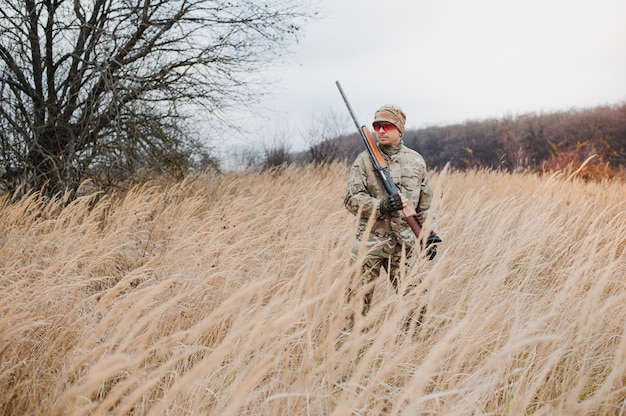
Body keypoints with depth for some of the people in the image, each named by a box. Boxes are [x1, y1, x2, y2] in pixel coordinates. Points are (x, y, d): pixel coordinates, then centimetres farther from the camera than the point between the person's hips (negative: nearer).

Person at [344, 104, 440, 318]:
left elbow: (425, 203, 16)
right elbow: (351, 198, -7)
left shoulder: (416, 160, 9)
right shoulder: (364, 160, 0)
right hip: (369, 242, -2)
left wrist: (430, 235, 11)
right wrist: (382, 206, -21)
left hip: (405, 242, 2)